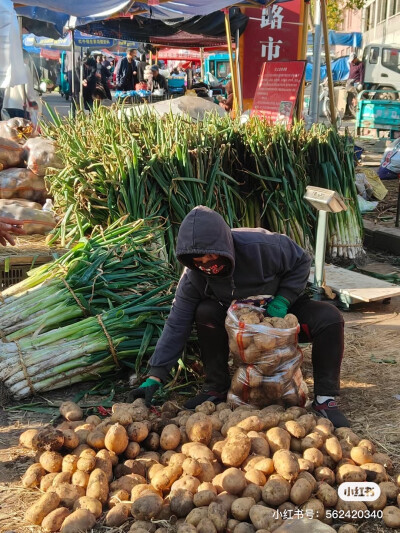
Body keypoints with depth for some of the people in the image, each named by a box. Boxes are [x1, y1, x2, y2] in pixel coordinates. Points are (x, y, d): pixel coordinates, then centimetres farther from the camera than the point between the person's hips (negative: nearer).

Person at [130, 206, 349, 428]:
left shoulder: (262, 246, -33)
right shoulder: (193, 277, -24)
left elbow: (301, 261, -15)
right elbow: (176, 326, -22)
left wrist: (283, 299, -28)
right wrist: (155, 376, -29)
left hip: (281, 310, -1)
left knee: (330, 318, -29)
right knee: (206, 313, -29)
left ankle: (325, 399, -18)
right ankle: (217, 389, -13)